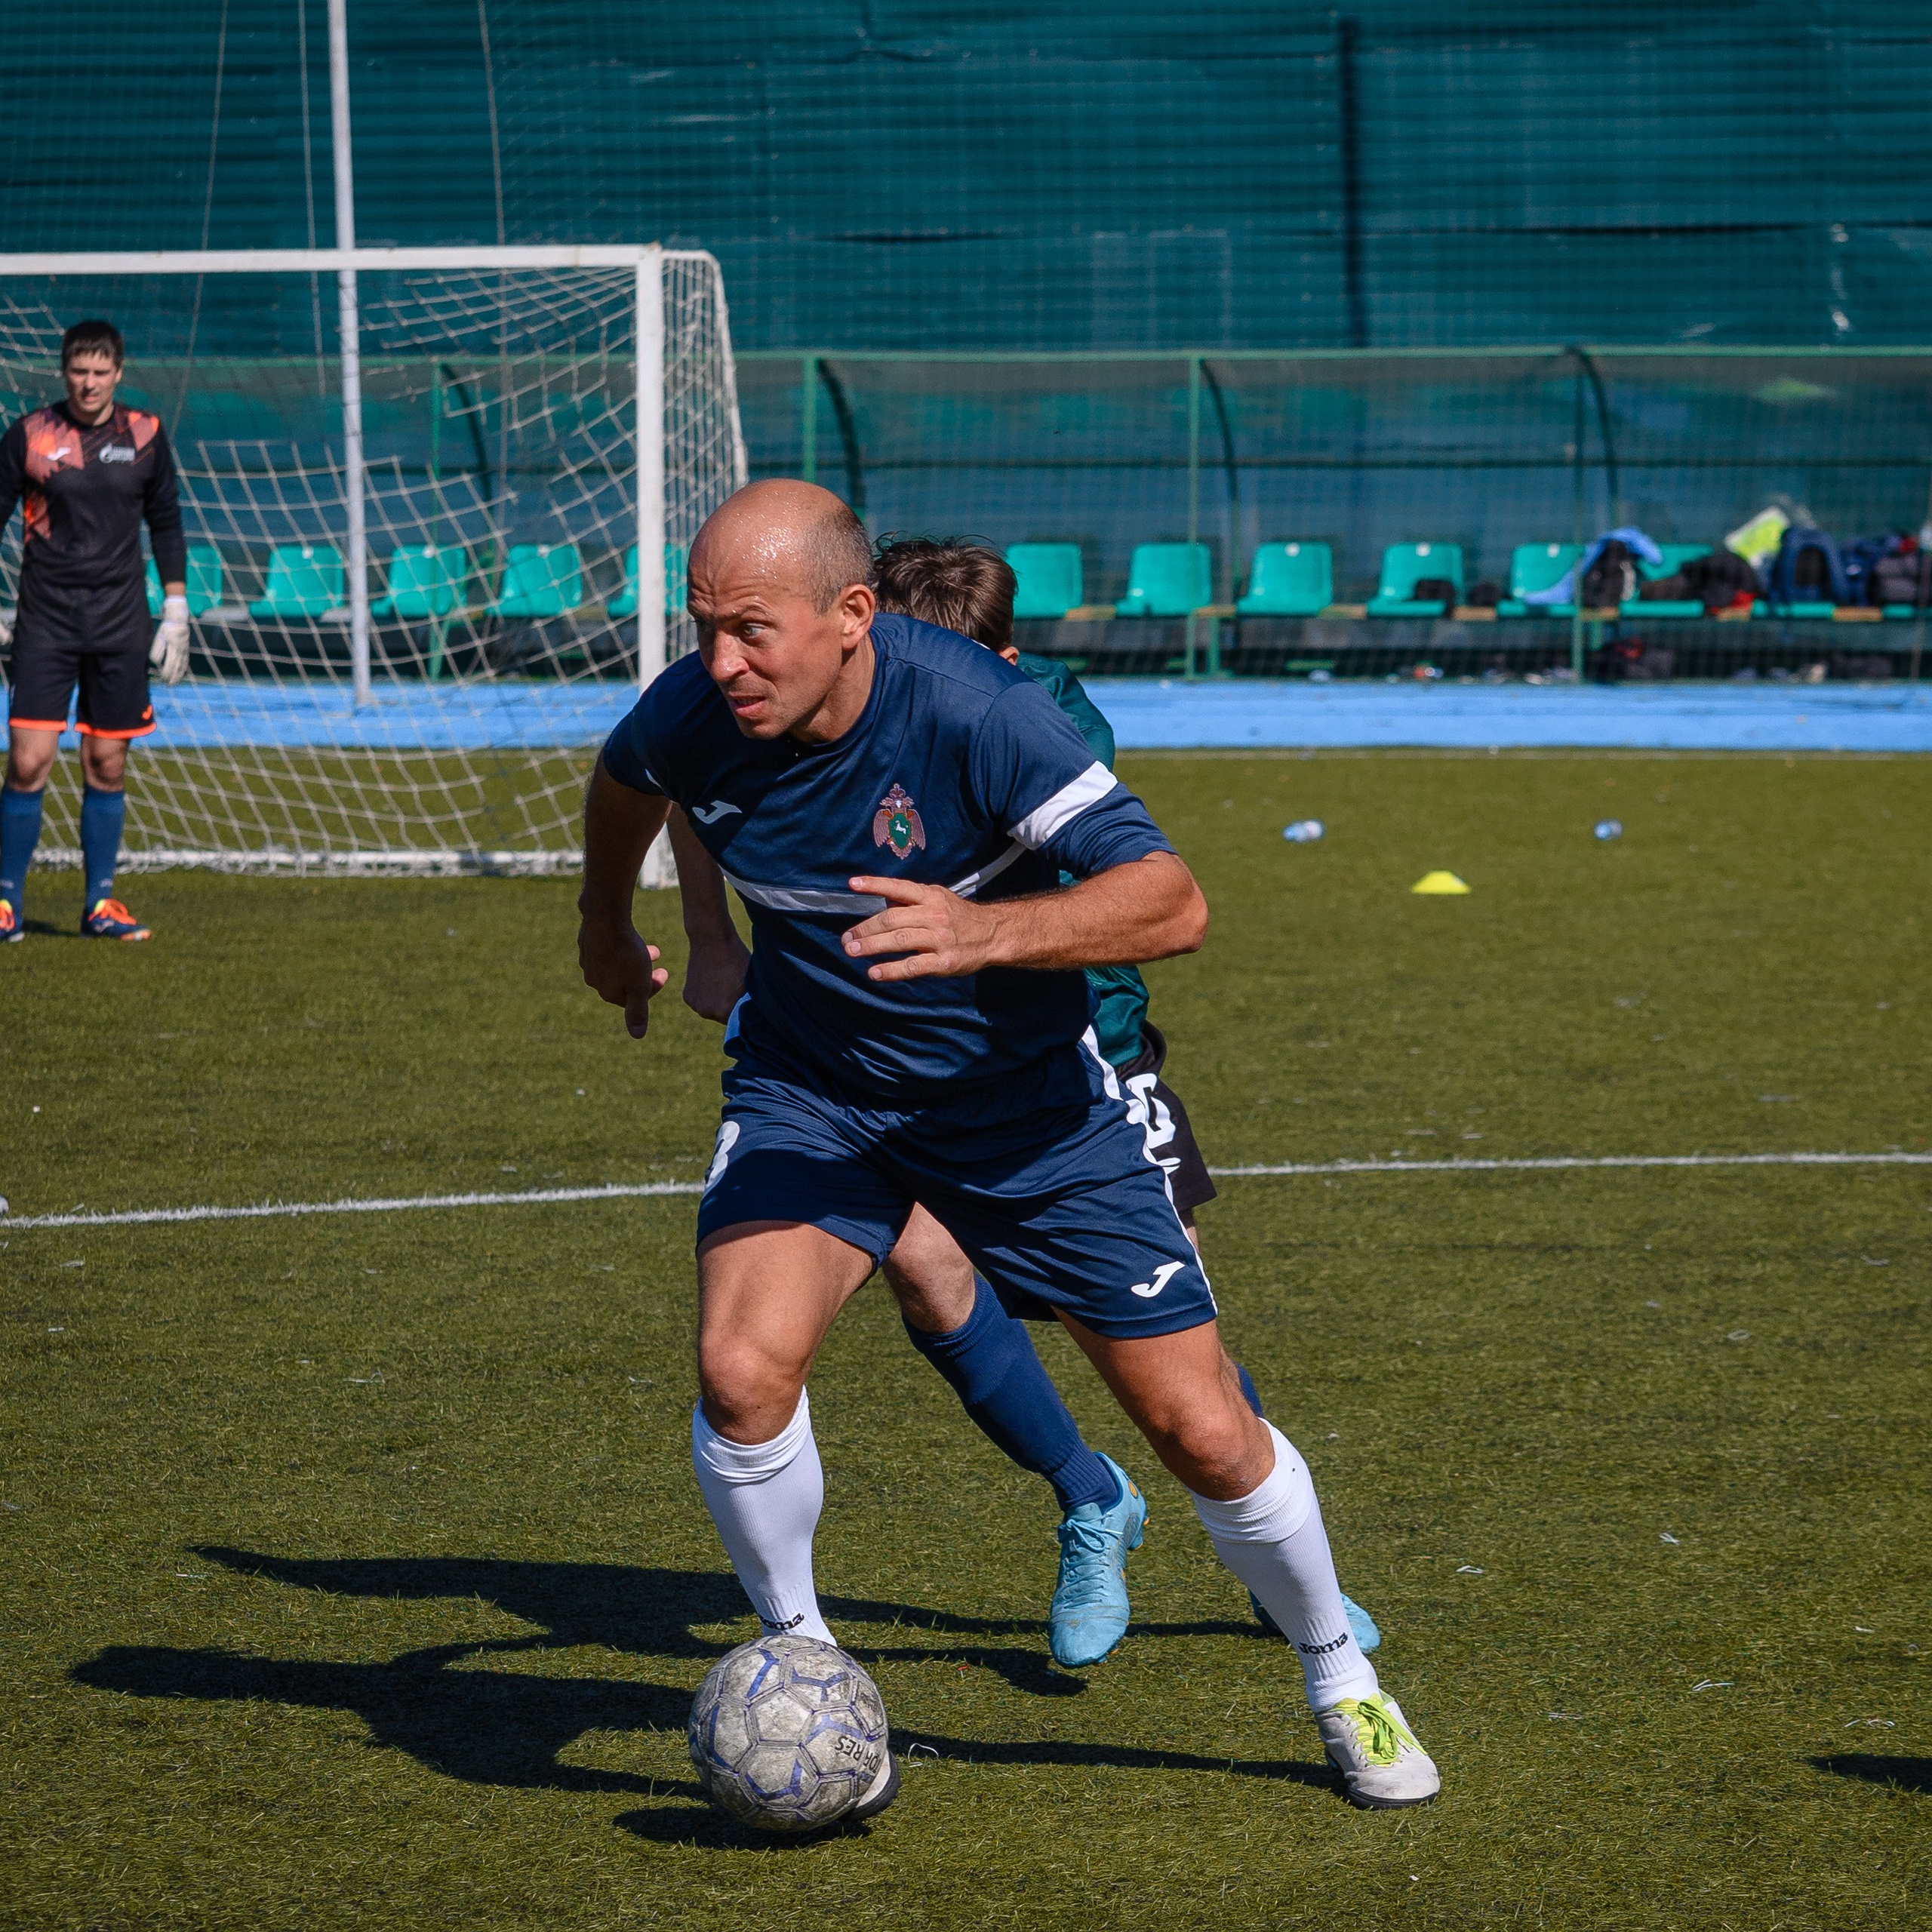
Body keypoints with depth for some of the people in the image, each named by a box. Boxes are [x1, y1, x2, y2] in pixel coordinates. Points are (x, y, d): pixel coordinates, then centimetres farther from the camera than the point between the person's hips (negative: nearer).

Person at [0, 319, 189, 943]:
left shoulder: (145, 436, 3)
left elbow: (166, 523, 13)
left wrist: (176, 611, 9)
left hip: (120, 624, 2)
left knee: (108, 766, 4)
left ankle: (99, 903, 13)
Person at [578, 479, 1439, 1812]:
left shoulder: (974, 711, -30)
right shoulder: (693, 717, -17)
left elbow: (1170, 902, -33)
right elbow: (624, 783, 10)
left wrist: (987, 929, -49)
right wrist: (609, 928, 27)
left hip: (1027, 1099, -2)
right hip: (813, 1088, 2)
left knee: (1207, 1435, 0)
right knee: (744, 1369, -25)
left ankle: (1342, 1683, 28)